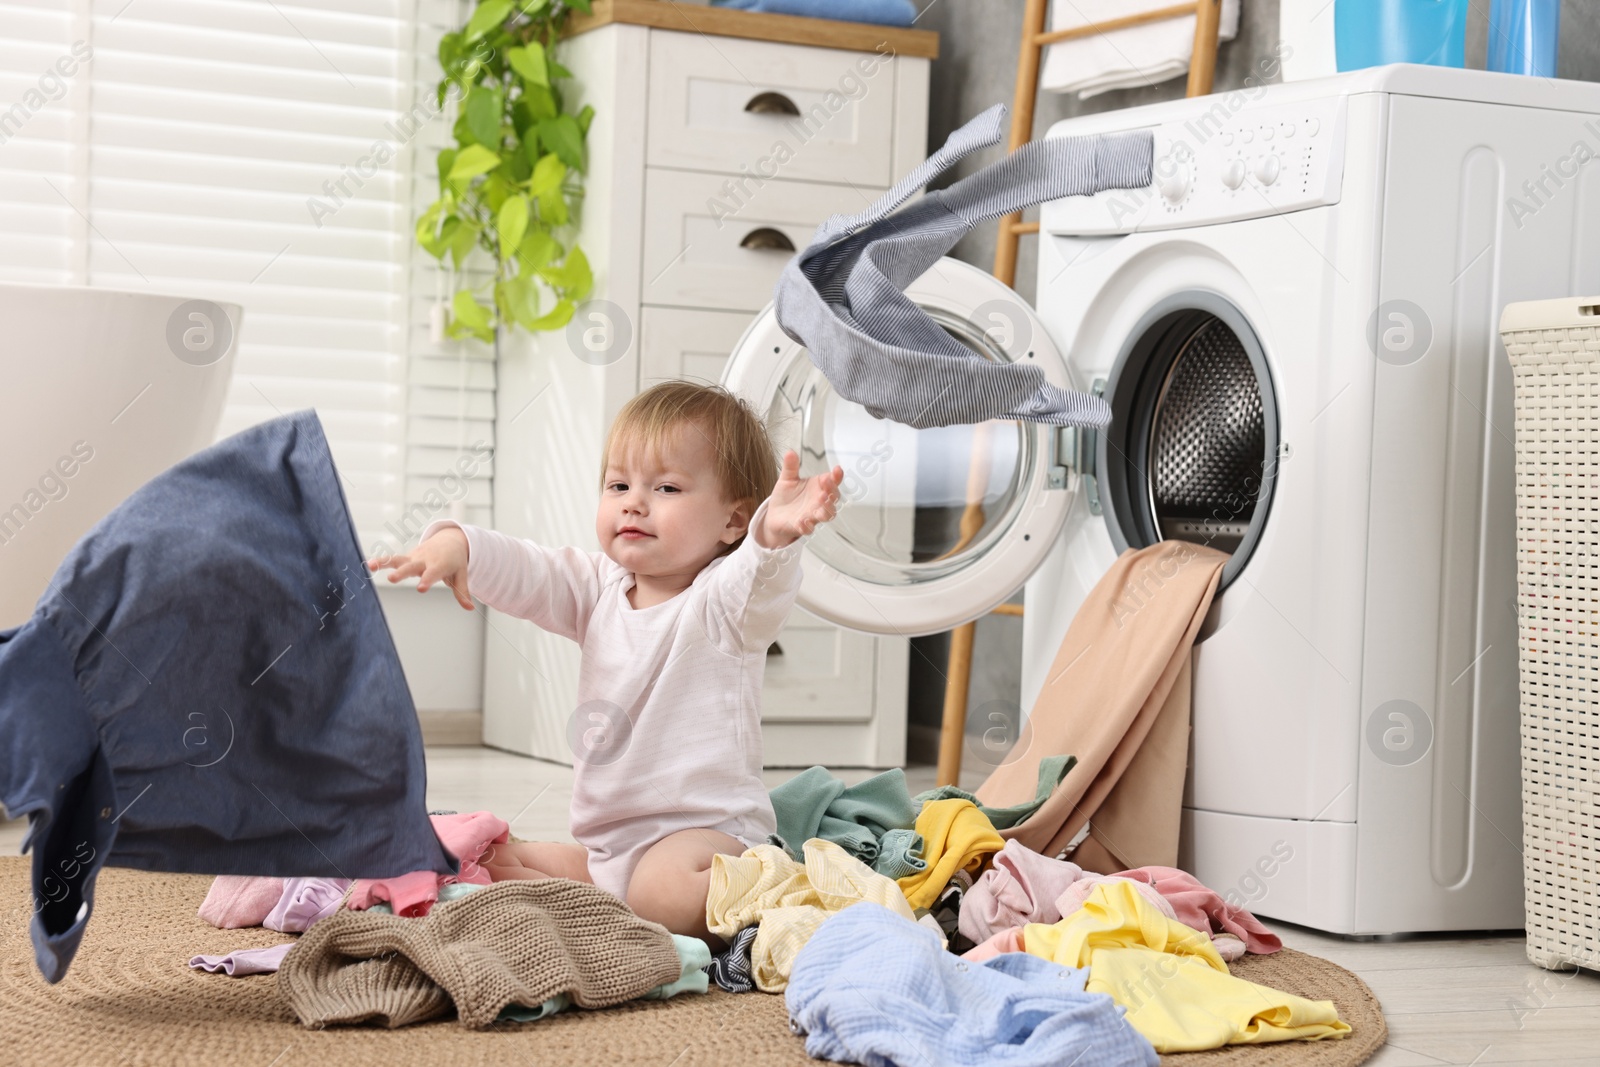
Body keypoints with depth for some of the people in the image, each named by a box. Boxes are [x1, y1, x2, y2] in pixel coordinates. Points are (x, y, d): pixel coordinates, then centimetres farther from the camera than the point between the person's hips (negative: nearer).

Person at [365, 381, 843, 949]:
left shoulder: (721, 602, -10)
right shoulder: (600, 588, 11)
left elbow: (758, 585, -32)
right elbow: (524, 572, 2)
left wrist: (775, 535, -56)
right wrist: (455, 545, -20)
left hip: (707, 829, -7)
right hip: (608, 835, 7)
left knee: (668, 890, -36)